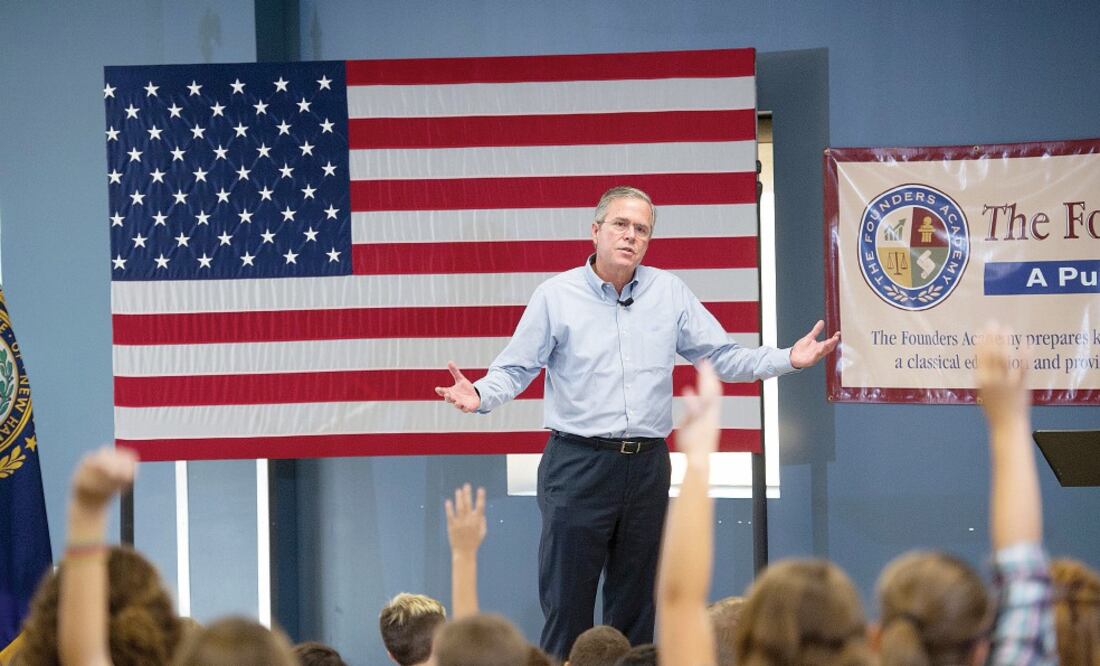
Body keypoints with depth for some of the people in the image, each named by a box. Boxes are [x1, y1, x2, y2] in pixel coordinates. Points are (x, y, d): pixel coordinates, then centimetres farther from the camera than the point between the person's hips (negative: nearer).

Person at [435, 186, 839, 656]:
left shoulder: (670, 293, 8)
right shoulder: (556, 295, -1)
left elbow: (724, 357, 9)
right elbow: (515, 369, -1)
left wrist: (789, 359, -5)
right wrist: (480, 395, -22)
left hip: (648, 466, 4)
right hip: (578, 464, -3)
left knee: (636, 605, 9)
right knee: (566, 603, -3)